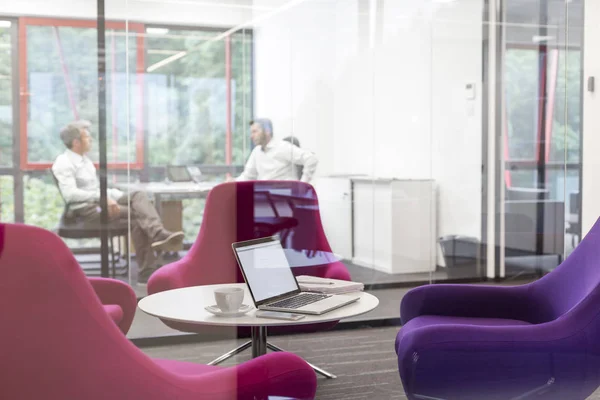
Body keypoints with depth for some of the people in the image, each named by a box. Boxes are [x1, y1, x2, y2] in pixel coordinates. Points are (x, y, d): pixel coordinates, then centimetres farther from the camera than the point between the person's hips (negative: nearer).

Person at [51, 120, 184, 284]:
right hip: (85, 209, -8)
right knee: (135, 214, -23)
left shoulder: (85, 159, 20)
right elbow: (70, 194, -23)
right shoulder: (63, 163, -9)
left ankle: (158, 235, -41)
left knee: (139, 196, -17)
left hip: (99, 201, 8)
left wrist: (117, 195, 6)